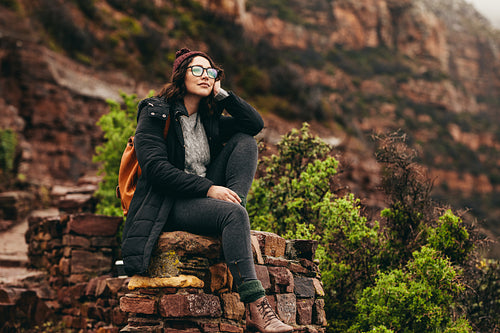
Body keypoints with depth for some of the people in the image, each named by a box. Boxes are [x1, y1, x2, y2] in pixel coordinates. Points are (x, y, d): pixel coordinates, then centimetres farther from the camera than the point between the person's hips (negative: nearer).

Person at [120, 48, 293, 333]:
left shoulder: (209, 119, 17)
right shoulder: (155, 112, -2)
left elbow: (256, 123, 8)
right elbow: (155, 167, -15)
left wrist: (221, 94, 3)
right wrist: (208, 188, -23)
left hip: (206, 199, 7)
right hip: (167, 205, -7)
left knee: (245, 141, -5)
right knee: (232, 213, -35)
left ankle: (235, 209, -27)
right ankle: (257, 310, -43)